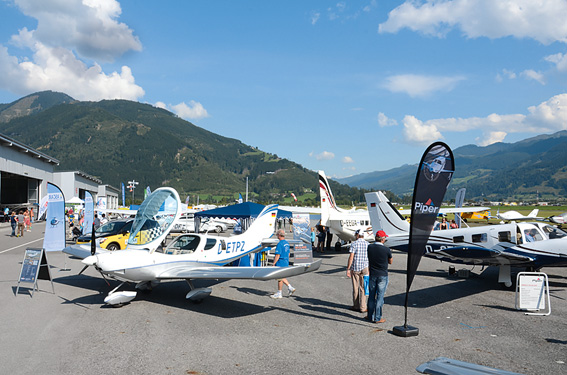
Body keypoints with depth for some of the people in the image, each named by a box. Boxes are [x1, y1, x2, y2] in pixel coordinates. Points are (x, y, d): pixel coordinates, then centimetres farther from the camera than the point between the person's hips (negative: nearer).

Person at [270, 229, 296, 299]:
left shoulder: (280, 244, -19)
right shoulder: (287, 243, 10)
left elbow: (277, 255, -21)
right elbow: (288, 254, 17)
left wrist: (273, 264, -17)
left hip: (280, 263, -9)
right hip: (286, 263, 9)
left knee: (280, 278, 1)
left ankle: (279, 293, 10)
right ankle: (290, 287, 12)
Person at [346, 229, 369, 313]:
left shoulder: (354, 244, -8)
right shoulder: (367, 244, 2)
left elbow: (351, 257, -13)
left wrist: (348, 269, -9)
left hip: (355, 268, -2)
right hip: (364, 268, 2)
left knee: (355, 288, 9)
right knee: (363, 288, 7)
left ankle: (356, 306, 18)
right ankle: (363, 307, 8)